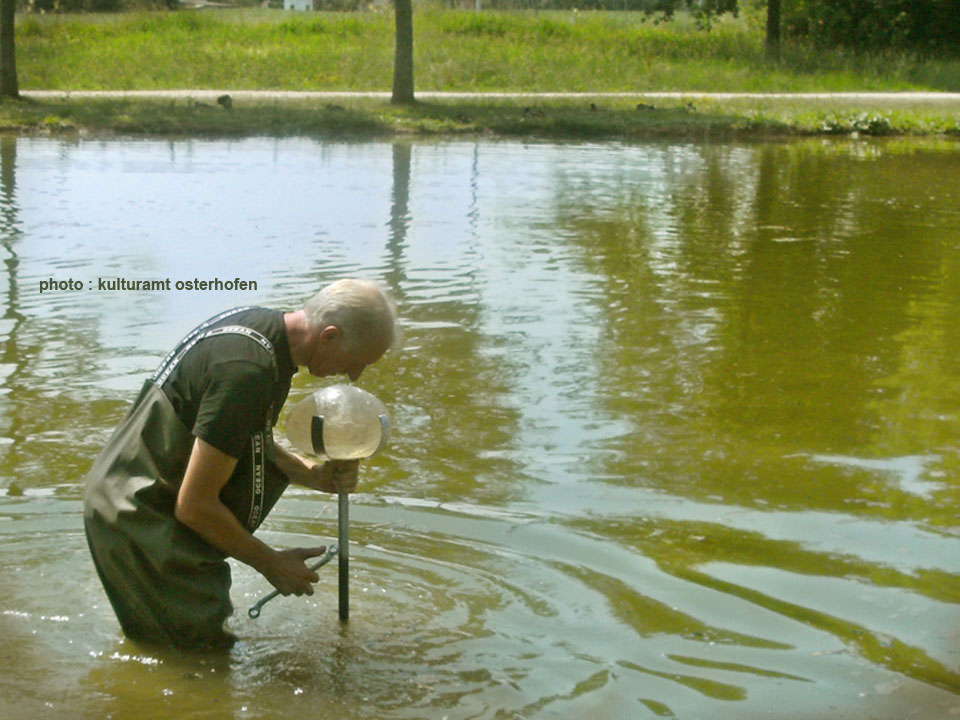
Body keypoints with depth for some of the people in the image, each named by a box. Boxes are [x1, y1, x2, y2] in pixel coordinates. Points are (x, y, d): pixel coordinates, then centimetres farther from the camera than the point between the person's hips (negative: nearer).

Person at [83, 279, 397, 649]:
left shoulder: (259, 323, 2)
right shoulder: (248, 370, -28)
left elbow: (253, 444, 19)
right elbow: (194, 505, -24)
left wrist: (314, 474, 2)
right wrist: (272, 564, -11)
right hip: (137, 517, -10)